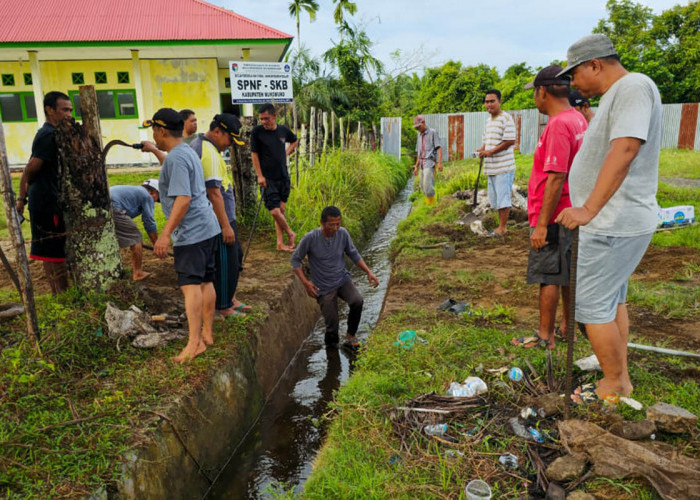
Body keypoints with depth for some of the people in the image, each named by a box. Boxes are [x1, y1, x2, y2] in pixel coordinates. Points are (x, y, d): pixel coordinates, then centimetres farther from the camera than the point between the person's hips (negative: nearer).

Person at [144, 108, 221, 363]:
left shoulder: (176, 158, -15)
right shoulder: (188, 152, 16)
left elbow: (183, 199, -24)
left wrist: (165, 234, -25)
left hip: (191, 231, -11)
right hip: (208, 227, 11)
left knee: (190, 284, -11)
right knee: (205, 281, 13)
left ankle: (194, 342, -11)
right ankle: (206, 333, 22)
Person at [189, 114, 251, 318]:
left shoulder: (197, 145, 14)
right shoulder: (208, 152, -20)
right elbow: (214, 193, -24)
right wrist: (225, 225, -22)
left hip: (223, 217, 11)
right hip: (219, 219, -11)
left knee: (235, 256, 19)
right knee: (225, 263, 0)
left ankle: (230, 299, 31)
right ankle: (224, 307, 14)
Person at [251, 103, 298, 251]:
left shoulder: (283, 130, 3)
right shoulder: (257, 132, -7)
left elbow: (294, 141, 25)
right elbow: (254, 154, -4)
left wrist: (287, 152, 8)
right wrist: (259, 175, -9)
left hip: (283, 176, 4)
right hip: (268, 178, -4)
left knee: (281, 209, 8)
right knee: (275, 211, -10)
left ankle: (280, 243, 16)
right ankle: (290, 233, 15)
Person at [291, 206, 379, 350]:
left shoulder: (343, 233, -9)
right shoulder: (310, 238, -18)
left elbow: (353, 254, 6)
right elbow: (295, 259, -6)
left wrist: (368, 272, -4)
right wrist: (305, 282, -16)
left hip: (343, 279, 2)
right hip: (324, 287, -2)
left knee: (357, 301, -29)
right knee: (332, 328, -5)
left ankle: (351, 338, -7)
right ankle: (331, 346, 31)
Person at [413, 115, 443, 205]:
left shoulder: (433, 132, -2)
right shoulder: (420, 135, 18)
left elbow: (439, 148, -8)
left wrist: (440, 162, -19)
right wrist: (416, 167, 19)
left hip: (430, 163, -7)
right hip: (422, 164, 7)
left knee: (427, 185, -18)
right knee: (423, 187, 6)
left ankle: (432, 204, -10)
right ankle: (428, 205, 13)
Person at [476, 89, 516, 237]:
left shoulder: (506, 118, -11)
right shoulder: (489, 120, 17)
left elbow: (510, 141, -18)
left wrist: (491, 151, -19)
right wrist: (482, 149, 4)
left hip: (504, 167, -9)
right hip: (491, 167, 9)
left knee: (503, 198, -4)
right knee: (495, 199, 14)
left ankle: (502, 227, 4)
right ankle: (501, 226, 24)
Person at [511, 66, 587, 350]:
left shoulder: (558, 125, -20)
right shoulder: (577, 119, 12)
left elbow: (556, 178, -25)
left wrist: (542, 224, -22)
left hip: (553, 218, -10)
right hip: (570, 214, 10)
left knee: (548, 277, 0)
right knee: (567, 274, 17)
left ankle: (545, 337, 11)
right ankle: (566, 327, 30)